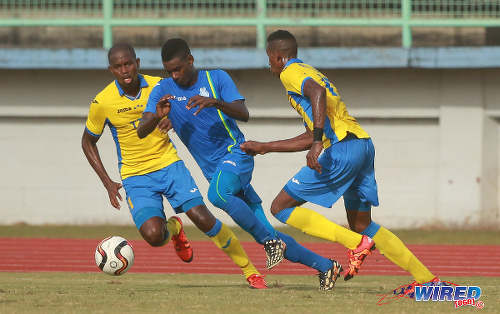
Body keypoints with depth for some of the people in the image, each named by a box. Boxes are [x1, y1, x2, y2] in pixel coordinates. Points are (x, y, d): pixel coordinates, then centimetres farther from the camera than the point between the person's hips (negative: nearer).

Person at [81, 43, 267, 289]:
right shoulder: (102, 103, -9)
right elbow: (88, 142, 7)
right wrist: (108, 183, 0)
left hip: (169, 166, 1)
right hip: (136, 177, -1)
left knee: (204, 220, -14)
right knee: (153, 236, -24)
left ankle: (250, 271, 3)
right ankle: (173, 229, 16)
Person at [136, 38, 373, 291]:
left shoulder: (216, 79, -2)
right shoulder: (162, 92, 5)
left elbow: (243, 114, -11)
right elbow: (141, 131, -5)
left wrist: (215, 102, -30)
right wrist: (157, 117, -28)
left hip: (236, 153, -4)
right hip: (214, 170, 4)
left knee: (217, 193, -37)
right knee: (268, 236, 1)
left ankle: (270, 241, -23)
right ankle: (324, 266, 12)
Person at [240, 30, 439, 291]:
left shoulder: (291, 72, 2)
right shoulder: (311, 73, 31)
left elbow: (317, 92, -23)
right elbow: (309, 138, 33)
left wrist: (318, 142, -30)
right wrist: (264, 147, 38)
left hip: (342, 149, -9)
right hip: (364, 145, 9)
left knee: (281, 208, -3)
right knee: (361, 225, 18)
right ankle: (428, 280, 13)